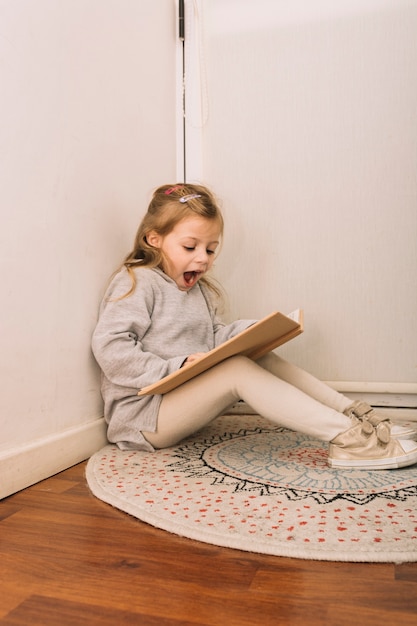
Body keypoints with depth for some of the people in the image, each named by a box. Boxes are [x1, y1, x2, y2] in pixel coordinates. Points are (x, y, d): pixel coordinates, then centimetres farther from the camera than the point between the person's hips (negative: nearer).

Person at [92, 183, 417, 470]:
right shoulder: (136, 283, -11)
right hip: (143, 415, -8)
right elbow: (110, 349, -21)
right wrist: (174, 367, -25)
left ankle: (355, 414, -10)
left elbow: (213, 337, 10)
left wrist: (250, 331, -9)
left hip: (186, 400, 8)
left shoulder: (198, 289, 17)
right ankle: (346, 438, -31)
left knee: (262, 358, -8)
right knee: (238, 370, -28)